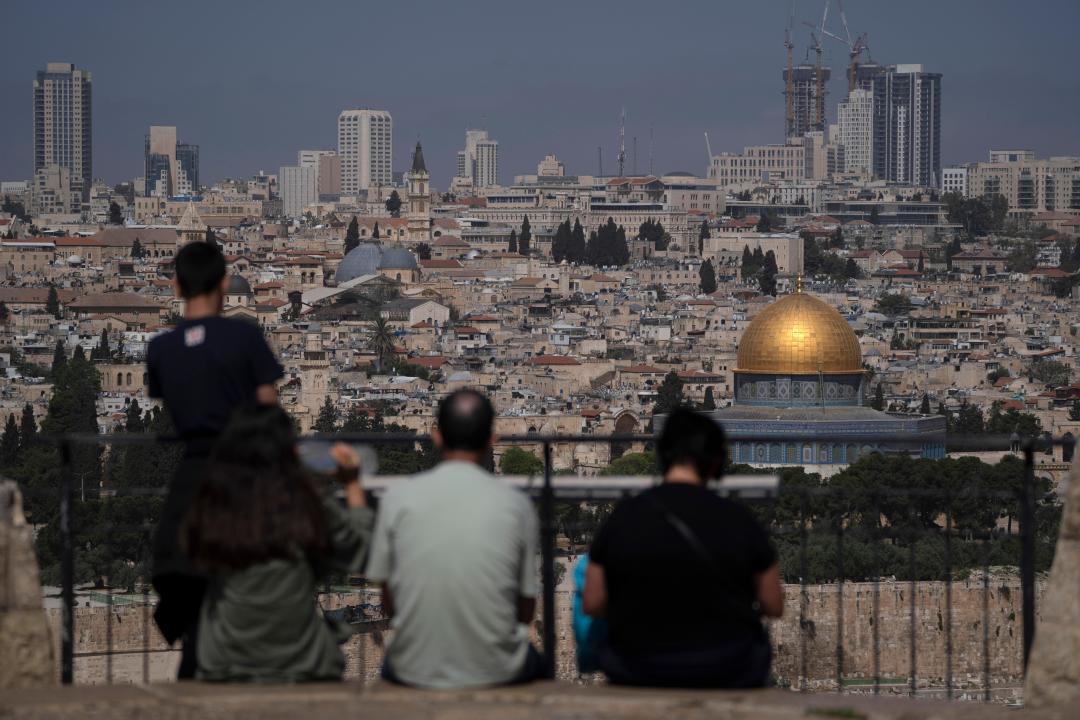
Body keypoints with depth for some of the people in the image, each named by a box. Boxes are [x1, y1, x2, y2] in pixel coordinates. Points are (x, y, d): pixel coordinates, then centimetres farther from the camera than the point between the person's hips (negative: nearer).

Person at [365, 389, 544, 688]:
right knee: (534, 661, 36)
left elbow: (389, 606, 1)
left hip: (416, 673, 0)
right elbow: (526, 612, 0)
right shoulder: (515, 504, -8)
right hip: (495, 671, 0)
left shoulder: (397, 499, -7)